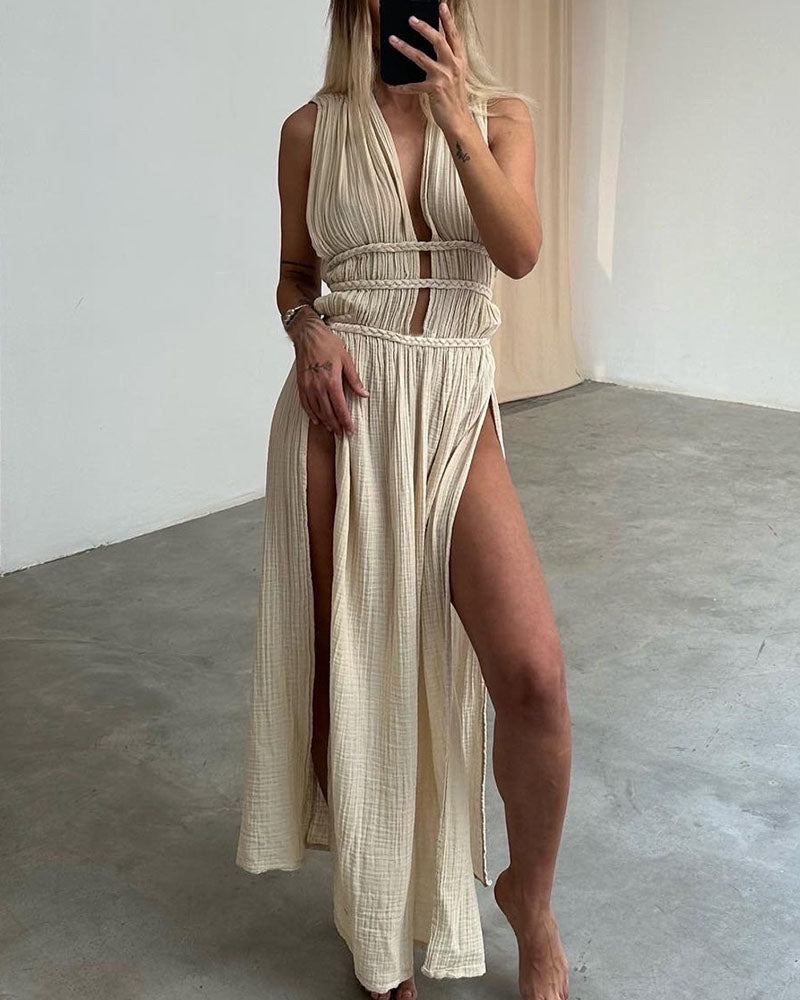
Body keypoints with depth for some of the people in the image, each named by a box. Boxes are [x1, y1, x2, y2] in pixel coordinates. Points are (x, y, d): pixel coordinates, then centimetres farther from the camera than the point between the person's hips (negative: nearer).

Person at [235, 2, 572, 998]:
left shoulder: (501, 114, 7)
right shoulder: (312, 128, 7)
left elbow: (520, 251, -9)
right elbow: (295, 273, 14)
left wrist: (457, 125, -20)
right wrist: (309, 331, -7)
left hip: (454, 408, 0)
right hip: (341, 405, 1)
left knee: (532, 674, -16)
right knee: (348, 669, 7)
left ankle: (528, 898, 14)